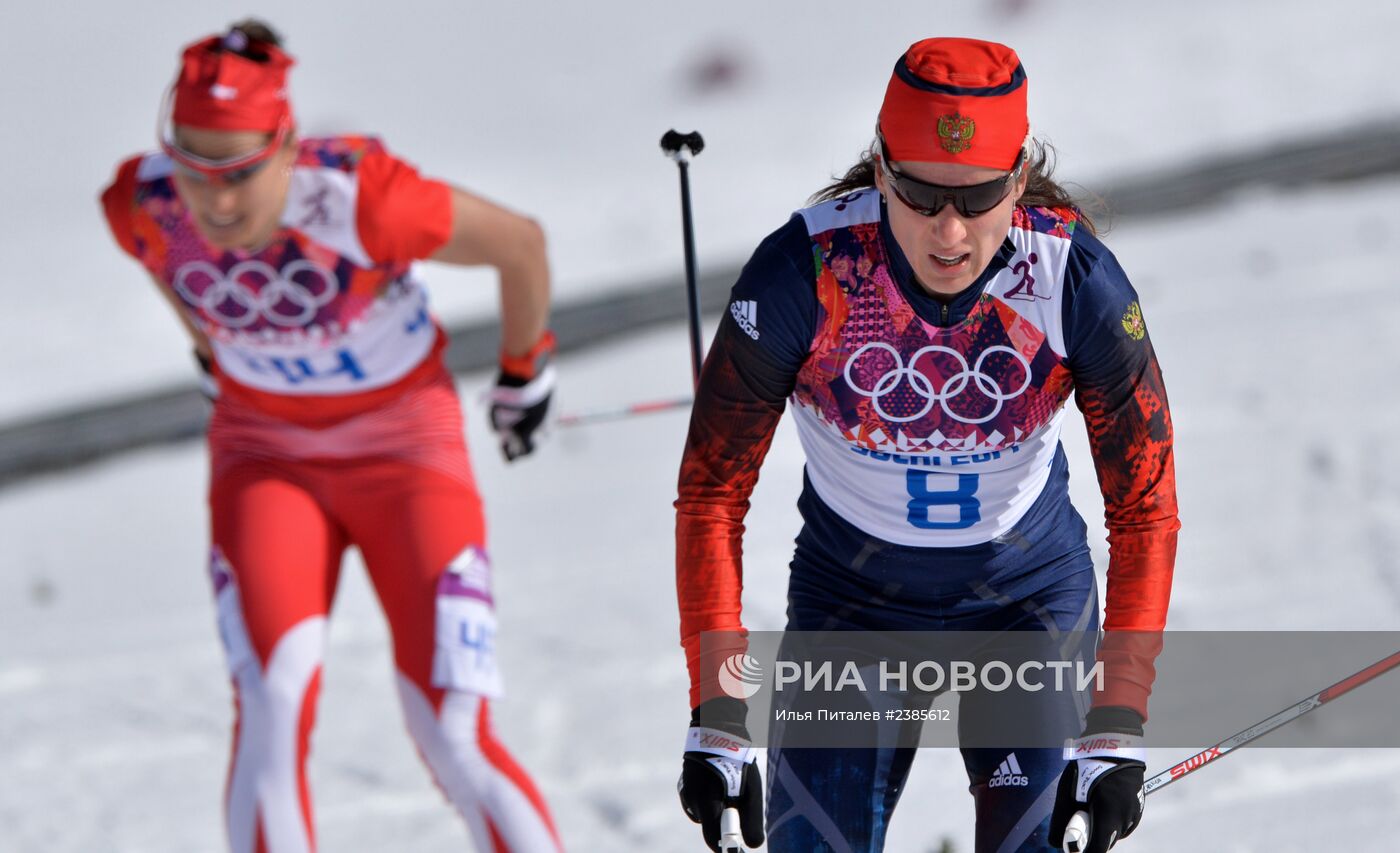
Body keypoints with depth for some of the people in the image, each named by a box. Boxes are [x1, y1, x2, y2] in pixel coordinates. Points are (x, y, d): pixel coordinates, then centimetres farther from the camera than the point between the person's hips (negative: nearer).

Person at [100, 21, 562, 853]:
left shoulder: (360, 197, -30)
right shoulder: (143, 206, -19)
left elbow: (522, 242, -12)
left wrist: (525, 371, 4)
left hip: (406, 446, -3)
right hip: (265, 454, 3)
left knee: (455, 743, -11)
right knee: (269, 713, -20)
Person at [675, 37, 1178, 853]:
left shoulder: (1076, 281, -23)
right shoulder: (802, 274, -25)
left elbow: (1145, 509, -14)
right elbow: (712, 494, -16)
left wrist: (1116, 732, -20)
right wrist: (717, 721, -20)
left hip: (1029, 596, 0)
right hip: (852, 596, 0)